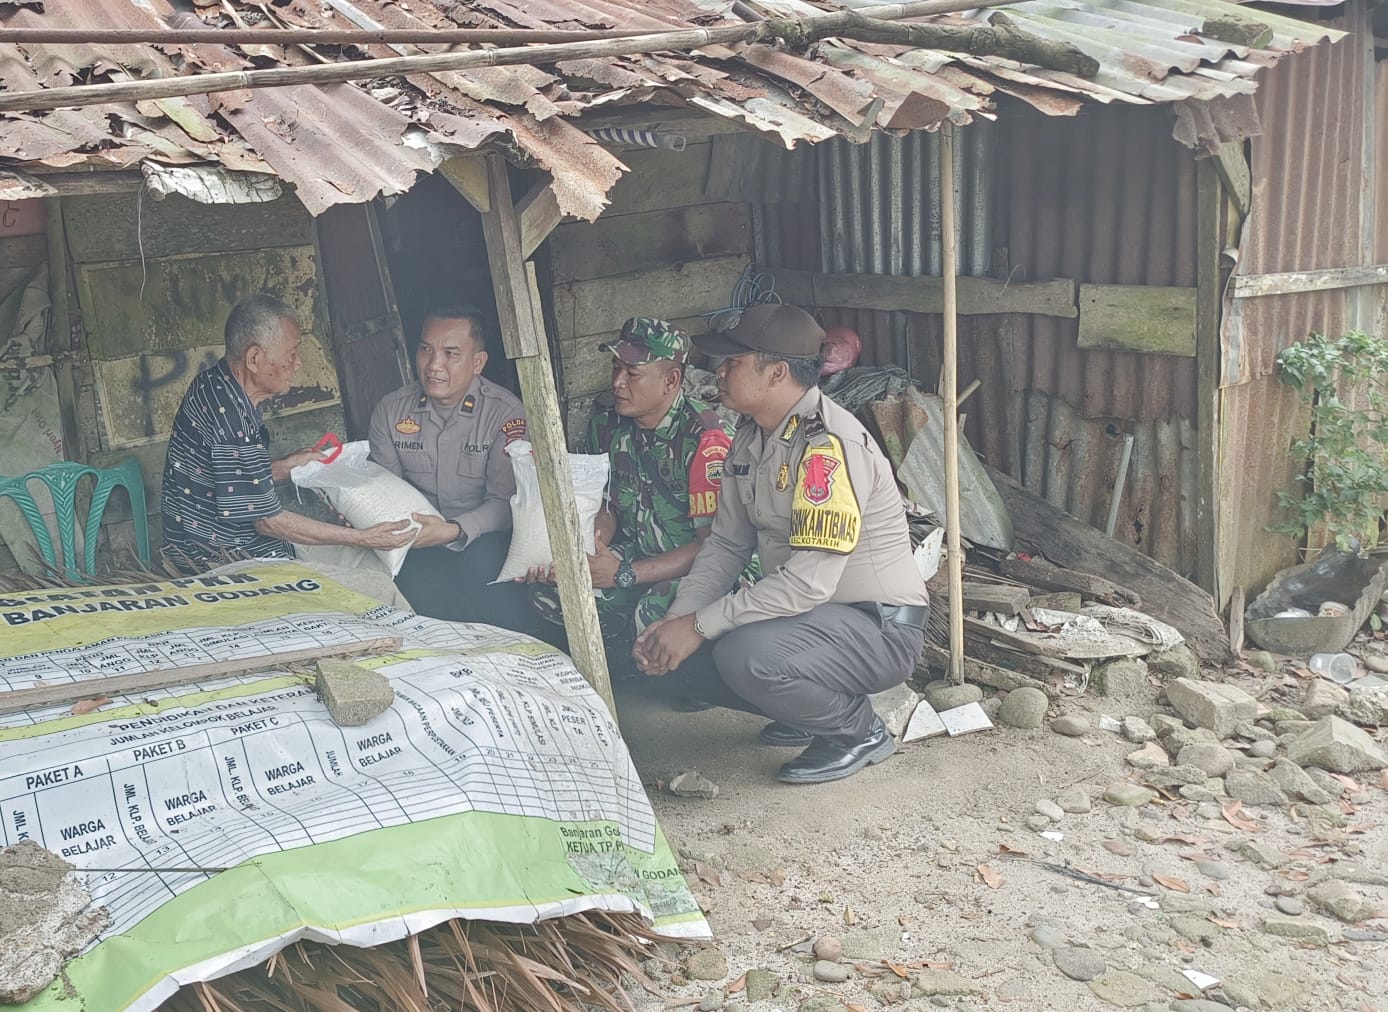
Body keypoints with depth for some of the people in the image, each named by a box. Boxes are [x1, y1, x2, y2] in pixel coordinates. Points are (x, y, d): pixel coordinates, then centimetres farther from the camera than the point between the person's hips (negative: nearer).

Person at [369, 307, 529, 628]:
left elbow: (505, 502, -14)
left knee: (484, 563, -35)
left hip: (484, 537, -2)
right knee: (420, 582, -30)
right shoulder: (390, 410, 3)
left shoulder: (505, 412, -10)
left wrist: (454, 531, -32)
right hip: (421, 543, 2)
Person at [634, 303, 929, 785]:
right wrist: (676, 621, -7)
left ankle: (859, 731, -4)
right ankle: (814, 711, 14)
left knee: (745, 654, -32)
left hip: (881, 627, -9)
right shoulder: (749, 438, 4)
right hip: (810, 612, 9)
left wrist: (700, 624, -24)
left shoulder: (829, 444, -25)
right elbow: (725, 544, 8)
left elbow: (810, 581, -30)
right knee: (684, 652, -4)